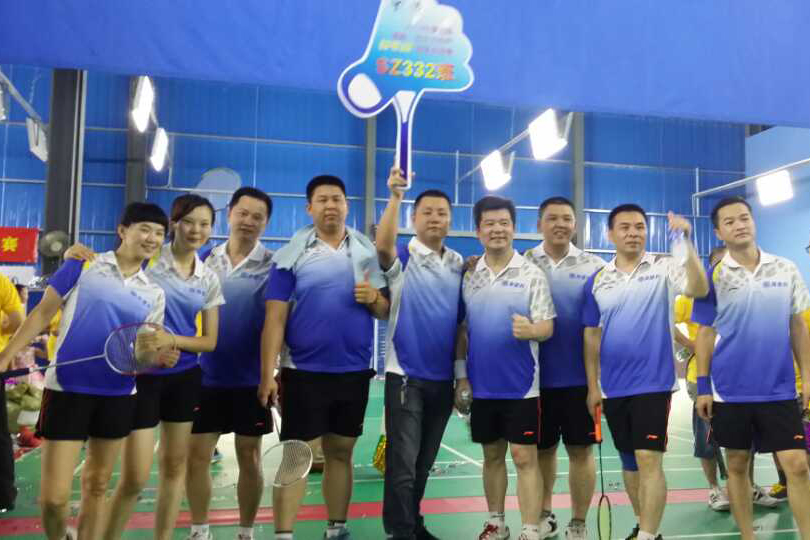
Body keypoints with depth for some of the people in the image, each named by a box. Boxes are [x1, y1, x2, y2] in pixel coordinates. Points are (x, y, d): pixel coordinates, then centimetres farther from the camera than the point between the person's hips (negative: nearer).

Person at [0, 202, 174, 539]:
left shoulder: (154, 293, 6)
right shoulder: (83, 264, -2)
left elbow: (147, 350, 10)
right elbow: (42, 313, 1)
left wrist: (161, 357, -13)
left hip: (118, 395, 4)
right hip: (67, 388, -3)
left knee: (96, 486, 16)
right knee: (53, 496, -3)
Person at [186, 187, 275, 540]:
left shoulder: (273, 265, -5)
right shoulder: (205, 260, 4)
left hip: (251, 378, -2)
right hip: (206, 375, 2)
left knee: (249, 459, 9)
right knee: (196, 455, 6)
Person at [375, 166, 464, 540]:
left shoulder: (459, 264, 9)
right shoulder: (403, 256, -5)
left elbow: (463, 321, 14)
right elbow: (382, 245, -30)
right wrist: (395, 197, -34)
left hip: (443, 377, 5)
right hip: (405, 374, -5)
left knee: (424, 461, 17)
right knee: (403, 461, -1)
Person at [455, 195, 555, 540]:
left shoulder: (532, 274, -5)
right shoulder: (469, 276, 4)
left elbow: (547, 327, -9)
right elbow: (462, 330, 8)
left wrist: (530, 330, -32)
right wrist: (461, 376, 4)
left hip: (521, 386, -3)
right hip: (482, 386, 4)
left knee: (524, 457, 0)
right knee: (492, 456, 15)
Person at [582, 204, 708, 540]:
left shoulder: (663, 268, -3)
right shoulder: (597, 281, 5)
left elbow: (699, 289, -21)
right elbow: (592, 336, 8)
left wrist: (687, 244, -32)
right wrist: (593, 386, 6)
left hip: (653, 383, -4)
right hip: (613, 387, 4)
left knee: (649, 460, -7)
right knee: (630, 459, 15)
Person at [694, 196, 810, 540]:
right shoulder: (714, 277, -2)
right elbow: (705, 334, 0)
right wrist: (703, 386, -3)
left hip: (779, 388, 1)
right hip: (730, 390, -1)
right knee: (737, 465, 9)